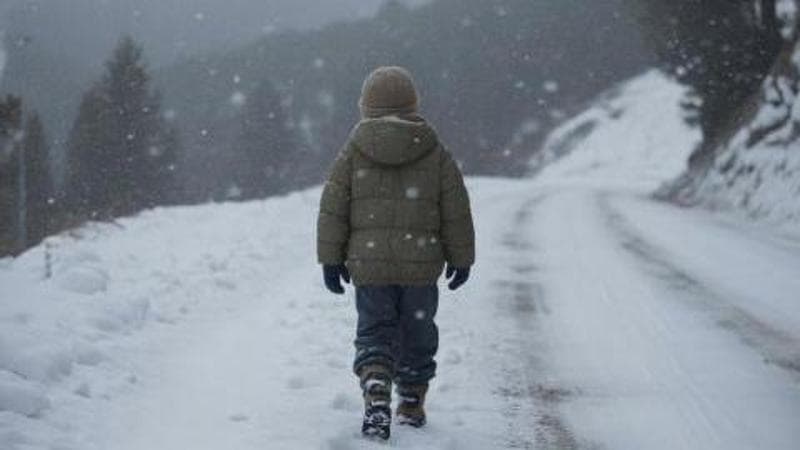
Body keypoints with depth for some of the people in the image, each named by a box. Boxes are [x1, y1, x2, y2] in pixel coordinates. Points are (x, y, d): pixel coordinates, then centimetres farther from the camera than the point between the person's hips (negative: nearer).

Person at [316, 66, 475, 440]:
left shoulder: (353, 153, -1)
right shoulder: (435, 154, 0)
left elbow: (333, 210, 0)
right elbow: (457, 212, 3)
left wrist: (331, 259, 8)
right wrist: (460, 258, 13)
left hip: (369, 265, 0)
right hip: (422, 265, 1)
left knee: (374, 333, 6)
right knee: (417, 334, 15)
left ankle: (376, 392, -18)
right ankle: (412, 403, 23)